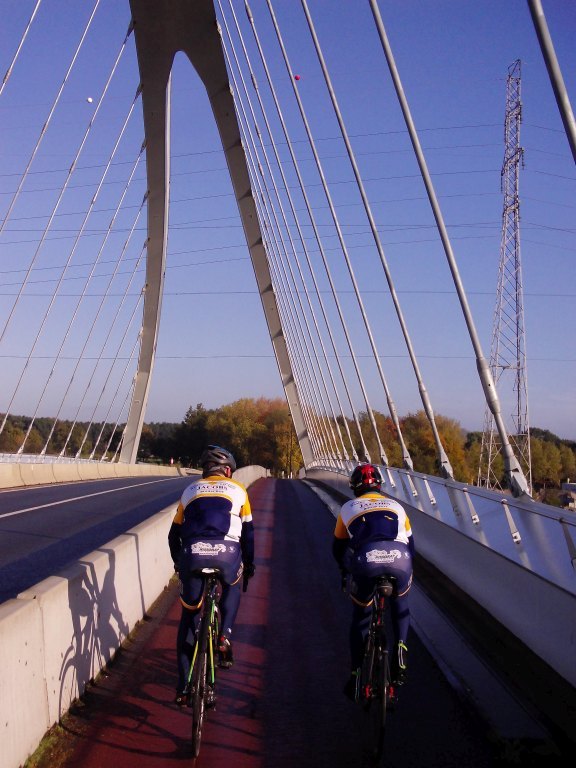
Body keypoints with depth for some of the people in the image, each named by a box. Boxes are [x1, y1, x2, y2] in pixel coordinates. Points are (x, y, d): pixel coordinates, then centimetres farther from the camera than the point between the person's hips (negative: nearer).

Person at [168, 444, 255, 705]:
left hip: (192, 554, 1)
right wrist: (249, 565, 35)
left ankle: (182, 688, 14)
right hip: (227, 552, -1)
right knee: (232, 587, 34)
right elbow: (248, 532, 23)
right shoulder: (237, 490, 21)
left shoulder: (190, 490, 26)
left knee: (188, 617, 15)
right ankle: (225, 636, 11)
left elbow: (174, 534, 28)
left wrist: (179, 563, 42)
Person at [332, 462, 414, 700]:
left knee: (360, 618, 22)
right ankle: (400, 649, 13)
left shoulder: (348, 508, 28)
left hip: (365, 561, -1)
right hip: (399, 560, 1)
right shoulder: (396, 506, 31)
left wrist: (345, 569, 55)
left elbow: (338, 548, 36)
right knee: (401, 604, 33)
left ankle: (355, 676, 23)